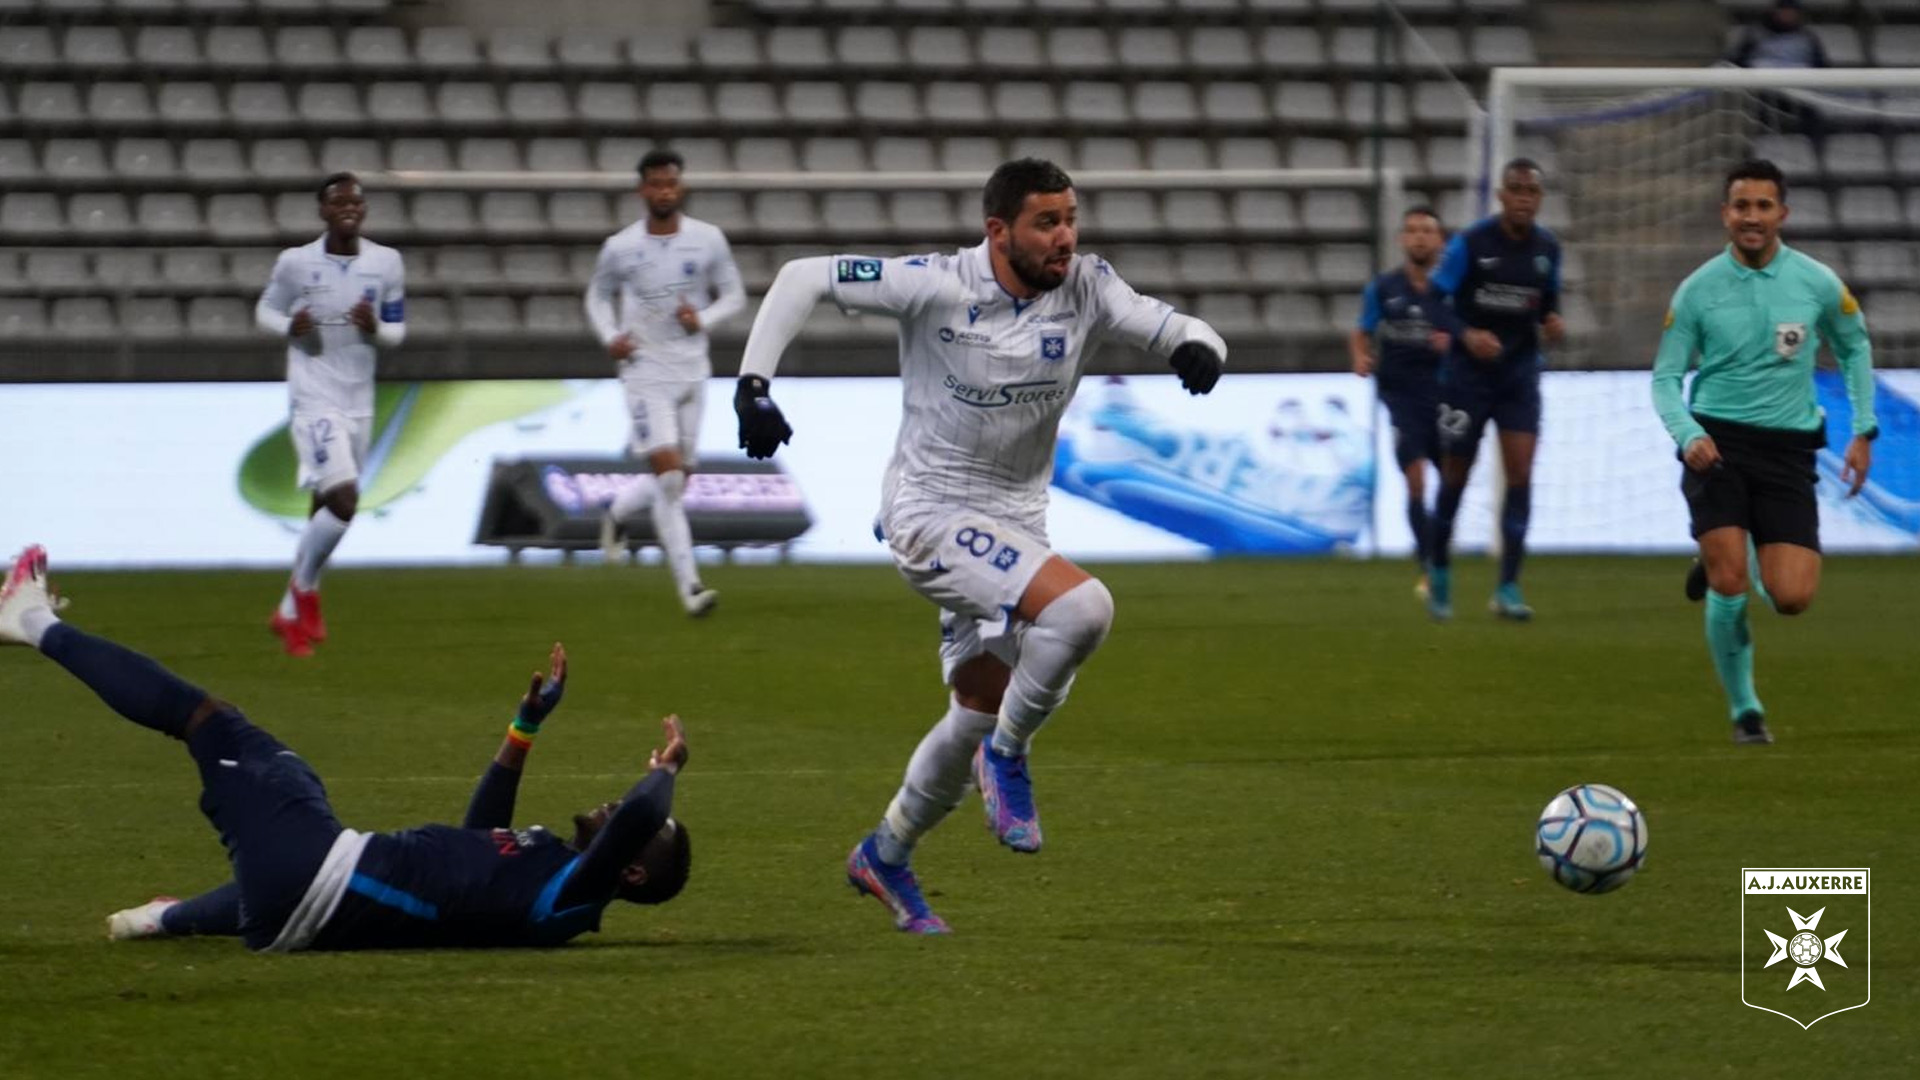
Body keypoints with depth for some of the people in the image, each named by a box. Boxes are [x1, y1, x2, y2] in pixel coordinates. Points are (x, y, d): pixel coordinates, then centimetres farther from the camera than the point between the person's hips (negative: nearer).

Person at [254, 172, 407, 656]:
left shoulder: (386, 263, 2)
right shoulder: (295, 262, -6)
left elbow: (398, 331, 10)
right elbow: (265, 311, 8)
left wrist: (375, 328, -13)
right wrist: (290, 326, -14)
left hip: (359, 403, 5)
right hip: (314, 399, -5)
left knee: (327, 506, 12)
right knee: (343, 498, -19)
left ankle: (292, 612, 27)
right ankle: (304, 589, 3)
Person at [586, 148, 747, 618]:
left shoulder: (708, 240, -1)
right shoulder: (620, 248, -4)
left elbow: (734, 296, 7)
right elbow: (598, 296, 12)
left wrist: (703, 319, -12)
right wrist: (610, 337, -6)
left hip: (692, 372, 3)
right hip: (646, 373, -3)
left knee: (675, 479, 11)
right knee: (669, 476, -15)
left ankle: (616, 515, 43)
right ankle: (688, 584, -13)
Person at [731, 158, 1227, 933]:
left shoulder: (1086, 288, -6)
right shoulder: (938, 287, -19)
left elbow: (1174, 331, -6)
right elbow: (802, 279, -13)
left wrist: (1197, 349, -31)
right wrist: (753, 384, -22)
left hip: (1015, 521, 6)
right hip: (931, 514, -6)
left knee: (977, 719, 15)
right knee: (1081, 604, -29)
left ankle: (885, 856, 38)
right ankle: (1007, 753, -7)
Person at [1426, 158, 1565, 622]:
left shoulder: (1547, 248, 1)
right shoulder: (1469, 244, -11)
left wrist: (1551, 323, -7)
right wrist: (1466, 334, -28)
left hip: (1519, 374, 2)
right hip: (1468, 372, -2)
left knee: (1520, 474, -11)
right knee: (1455, 476, 7)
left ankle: (1508, 589, -7)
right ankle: (1440, 575, 29)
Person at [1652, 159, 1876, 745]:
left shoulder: (1817, 283, -1)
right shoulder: (1698, 289, -3)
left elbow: (1855, 348, 16)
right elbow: (1665, 377, 2)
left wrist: (1863, 432, 8)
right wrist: (1687, 434, -17)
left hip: (1788, 449, 1)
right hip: (1717, 443, -1)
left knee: (1792, 598, -11)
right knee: (1729, 586, -16)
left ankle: (1727, 564, 24)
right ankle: (1744, 709, 5)